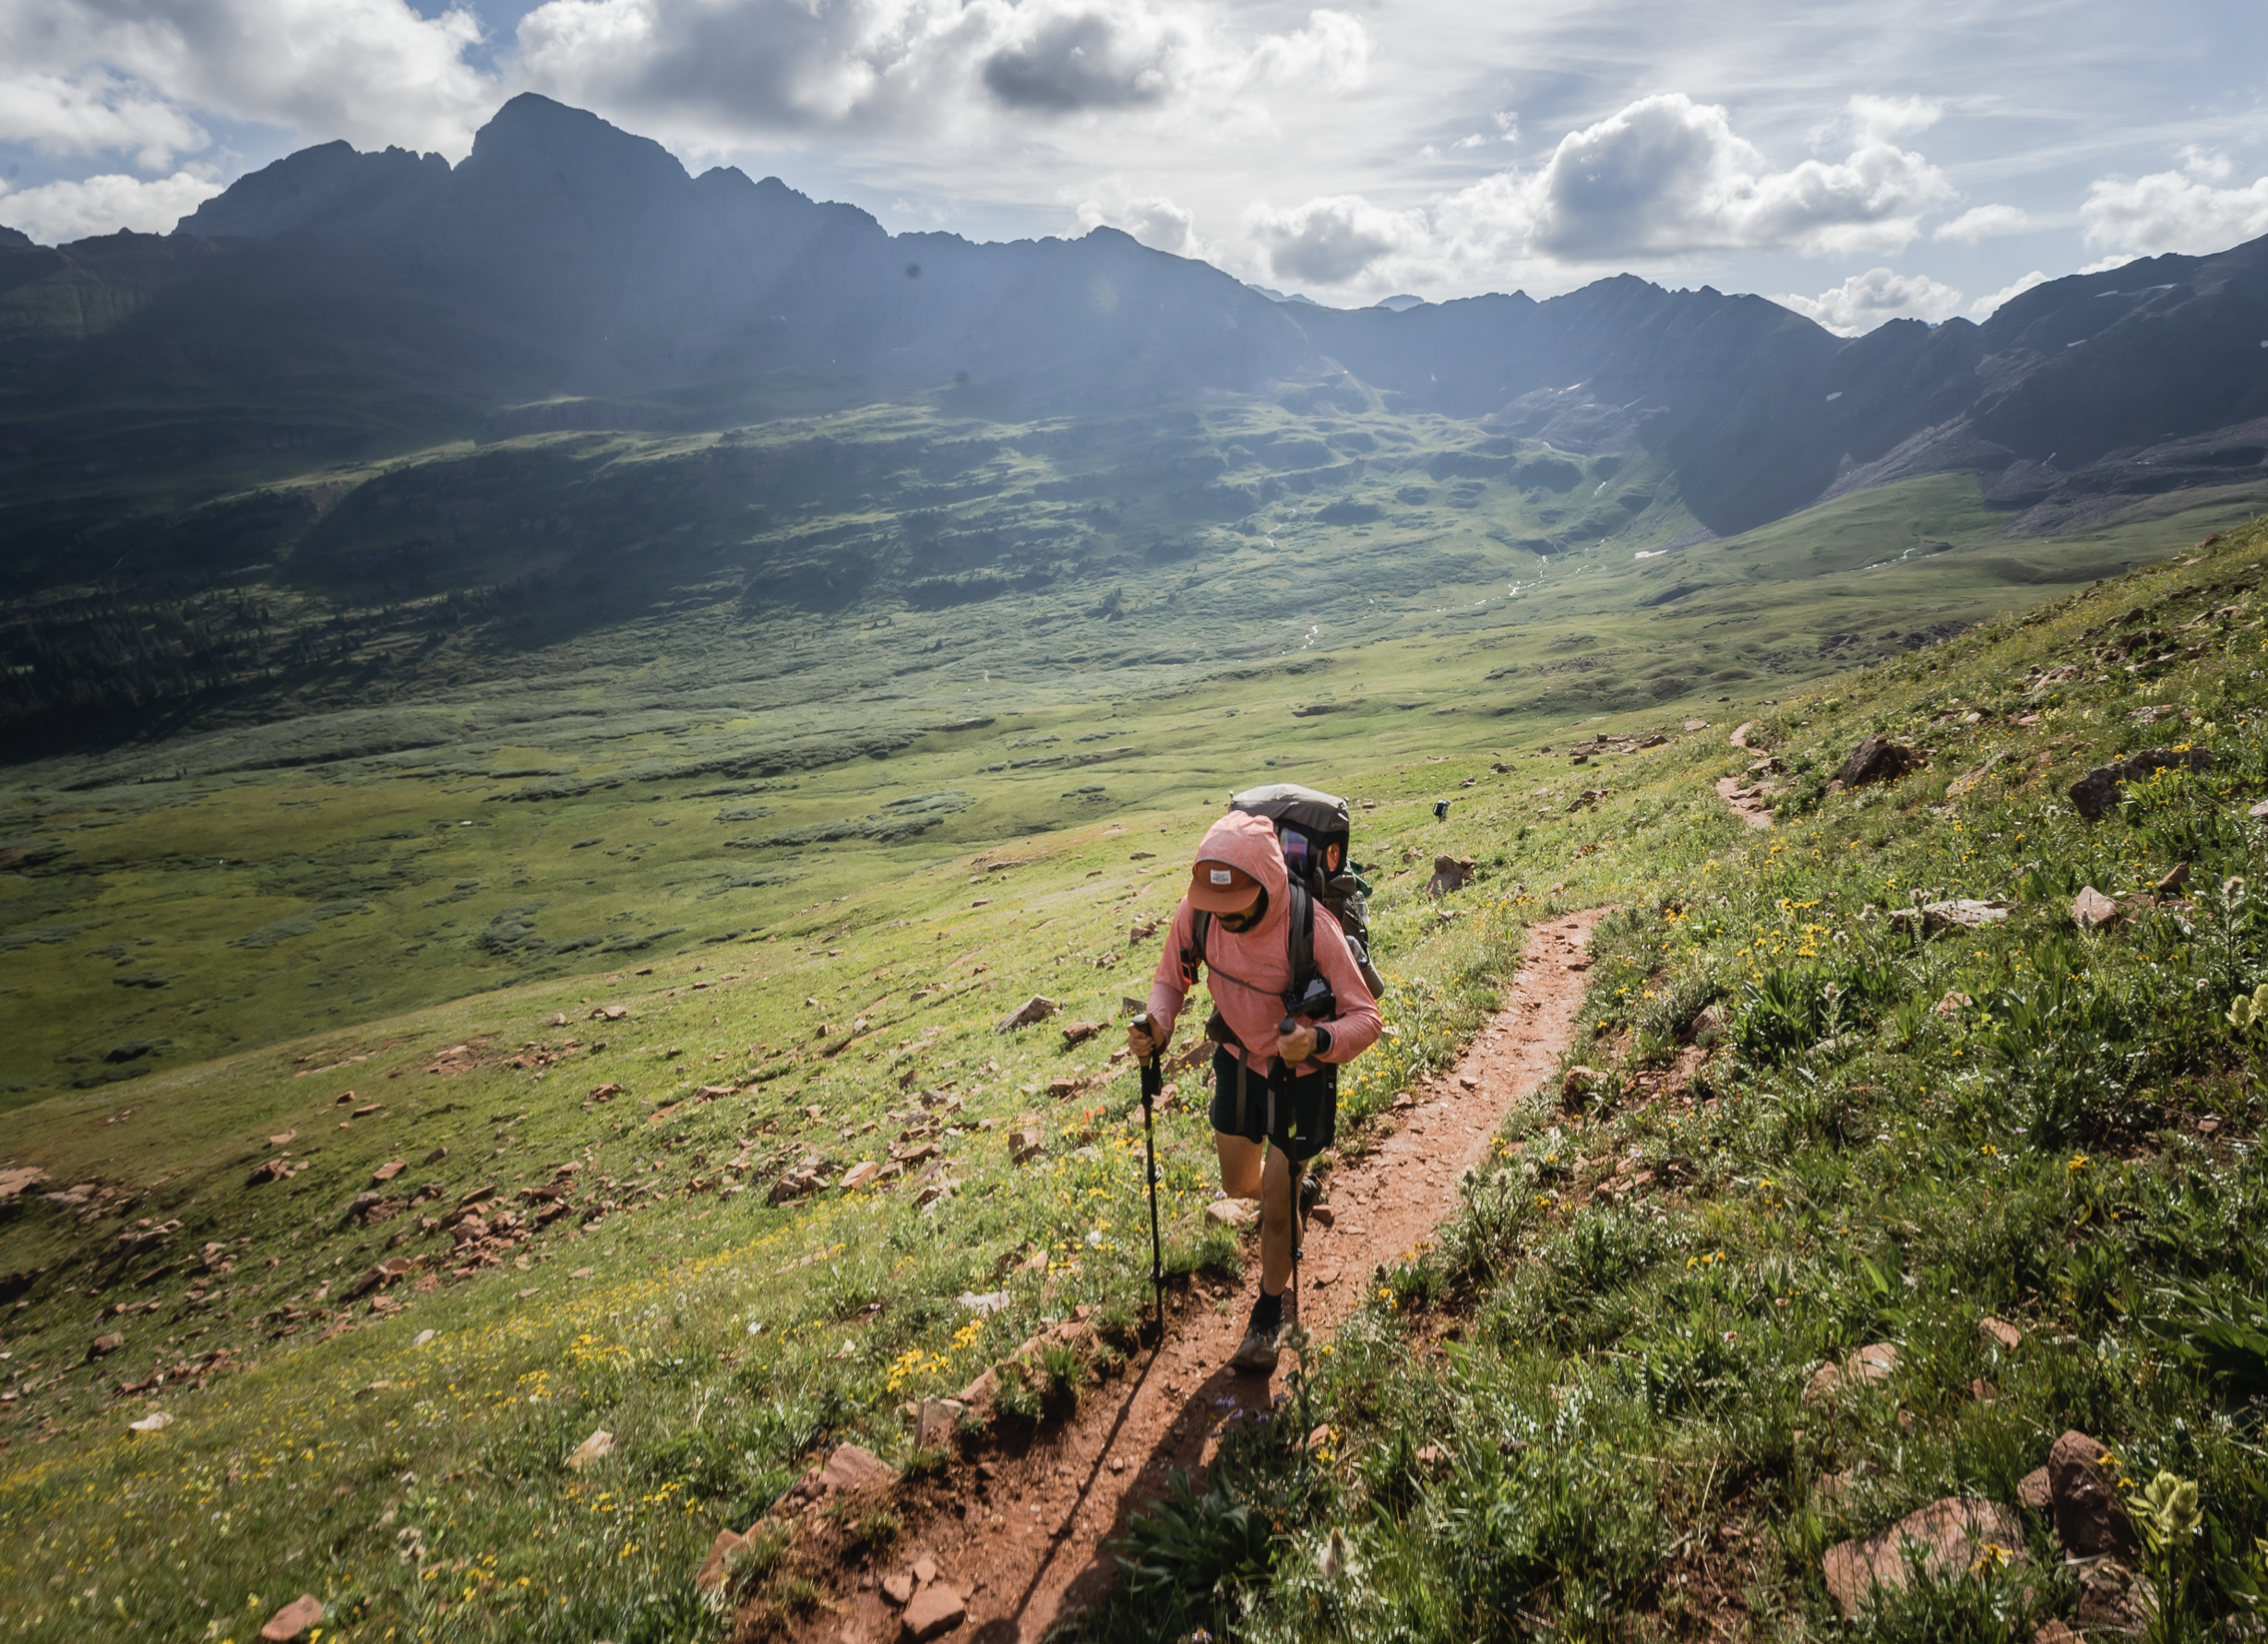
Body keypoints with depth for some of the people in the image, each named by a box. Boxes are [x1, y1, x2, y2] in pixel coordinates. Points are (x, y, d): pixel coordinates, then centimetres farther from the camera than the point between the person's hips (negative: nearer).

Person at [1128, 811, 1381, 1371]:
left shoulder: (1312, 926, -34)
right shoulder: (1198, 910, -23)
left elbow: (1366, 1018, -27)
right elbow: (1171, 978, -5)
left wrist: (1319, 1041, -48)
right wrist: (1154, 1026, -26)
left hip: (1299, 1075, -4)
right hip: (1237, 1061, 4)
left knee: (1275, 1209, 2)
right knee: (1239, 1186, 21)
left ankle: (1271, 1315, 30)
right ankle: (1290, 1187, 59)